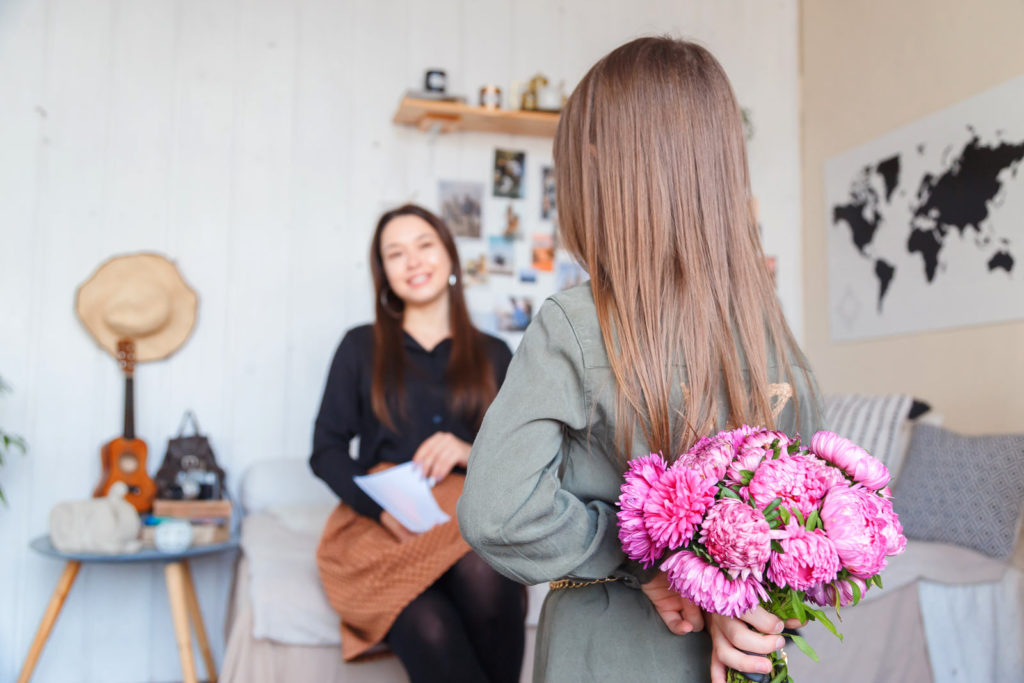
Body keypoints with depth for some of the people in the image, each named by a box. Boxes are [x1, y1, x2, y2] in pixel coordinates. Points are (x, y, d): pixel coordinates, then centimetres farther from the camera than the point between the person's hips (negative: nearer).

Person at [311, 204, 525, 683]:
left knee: (481, 575, -36)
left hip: (471, 513, 2)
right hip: (378, 523, -1)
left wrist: (470, 452, -9)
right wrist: (385, 511, -11)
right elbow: (326, 451, 7)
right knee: (430, 631, -35)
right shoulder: (361, 347, 13)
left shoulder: (493, 355, 17)